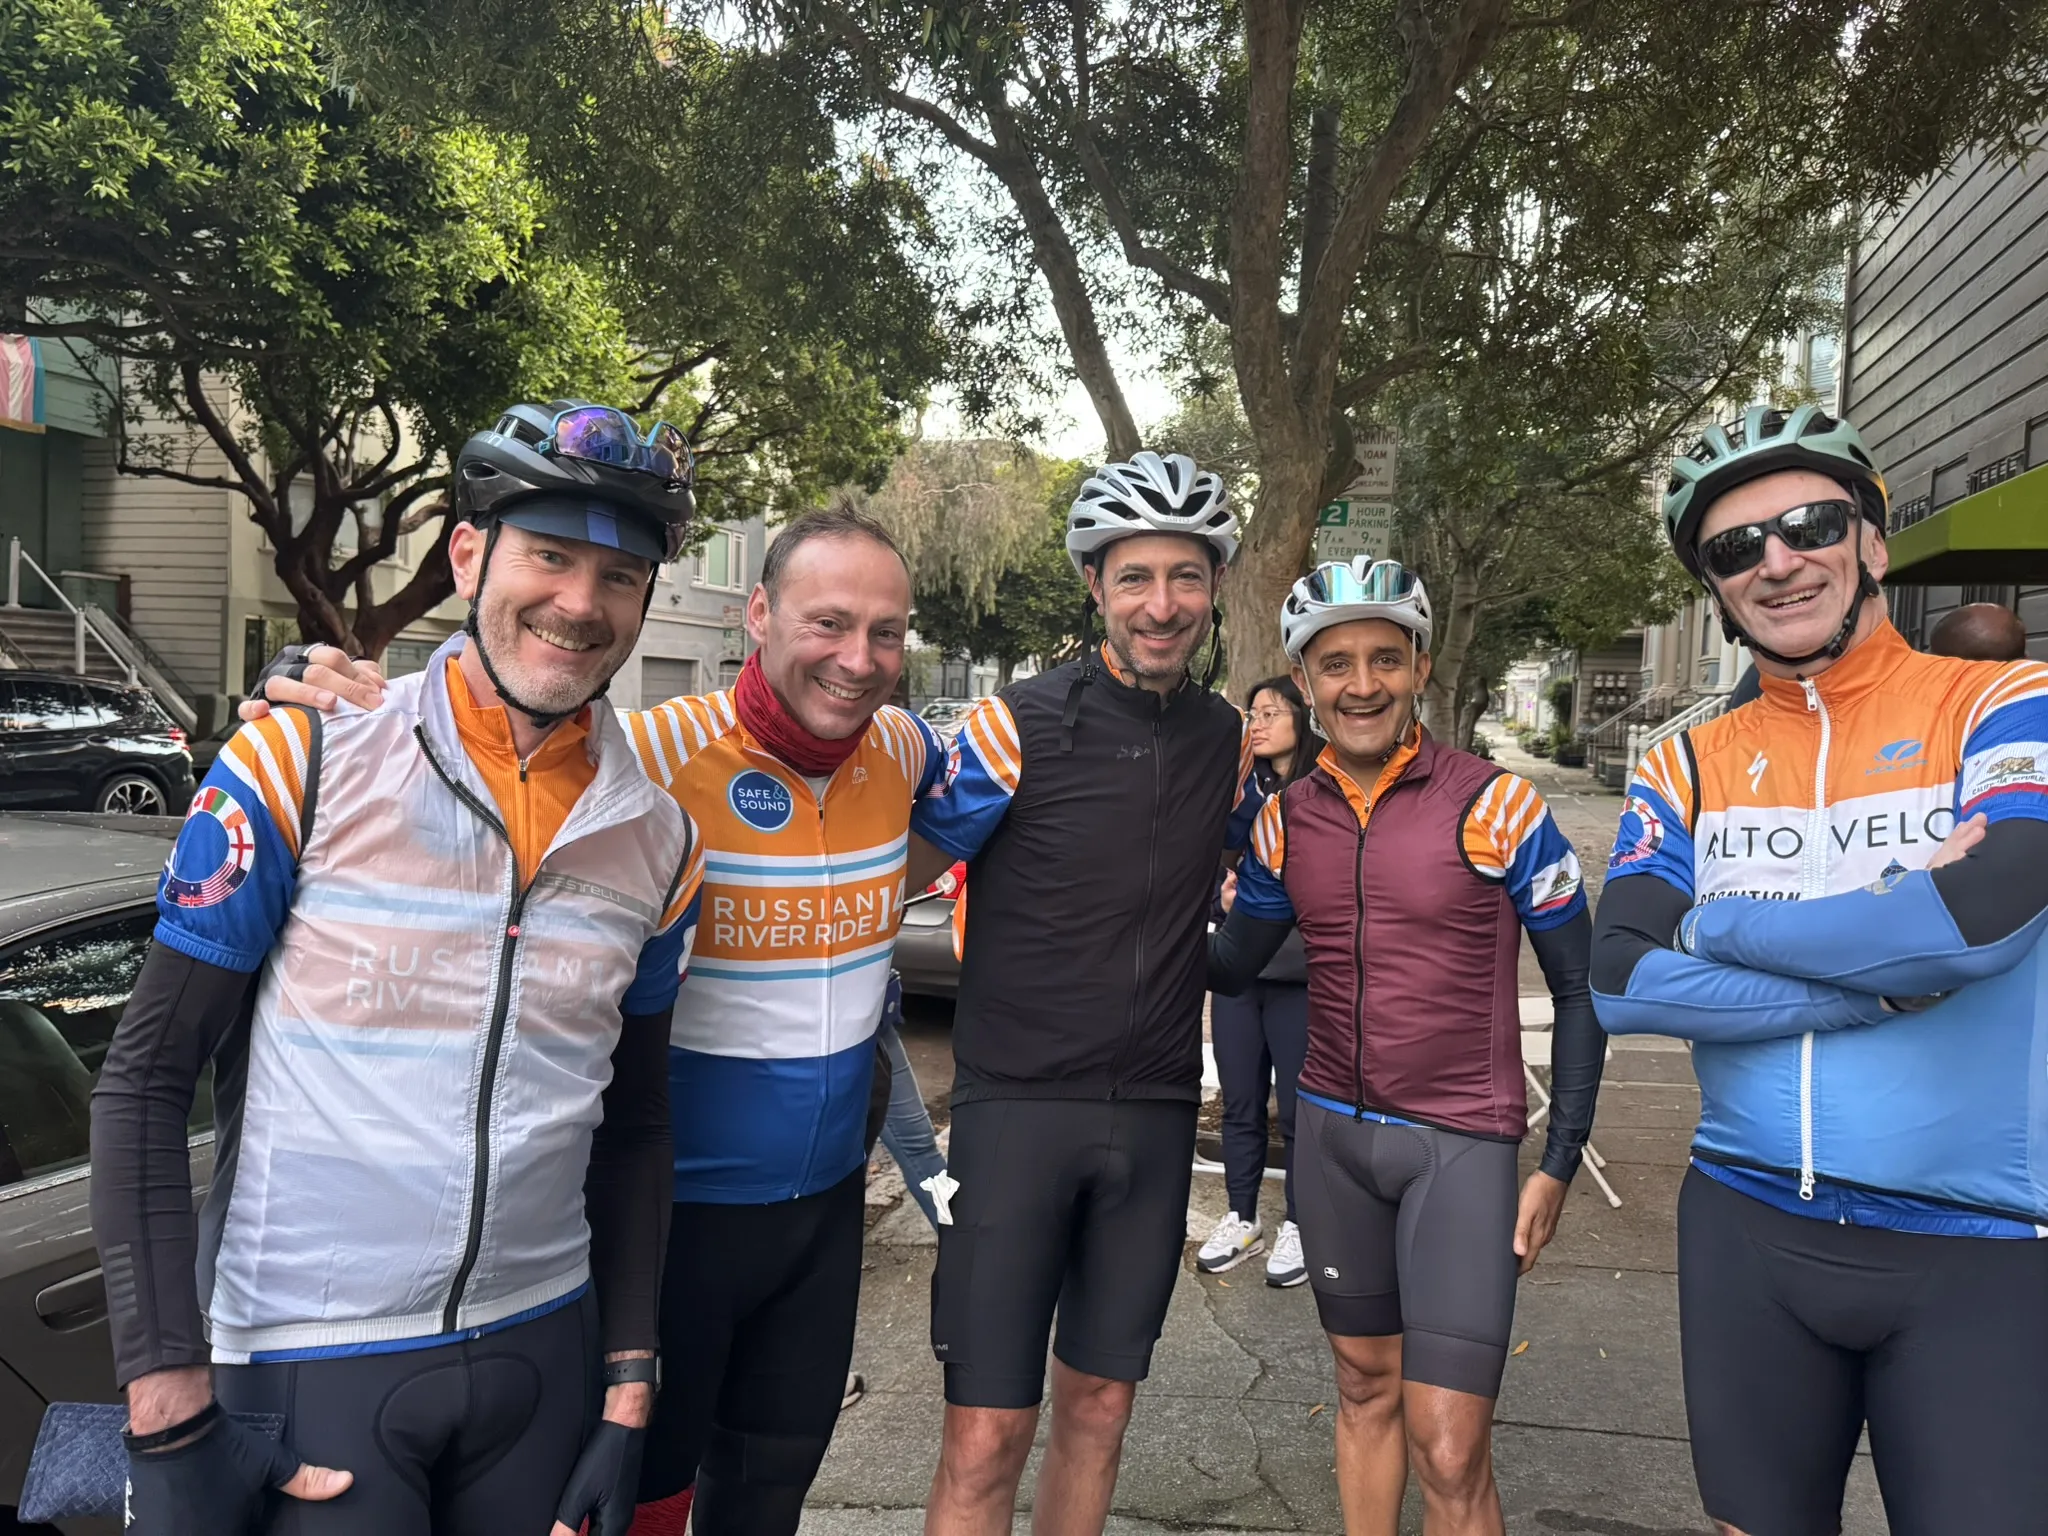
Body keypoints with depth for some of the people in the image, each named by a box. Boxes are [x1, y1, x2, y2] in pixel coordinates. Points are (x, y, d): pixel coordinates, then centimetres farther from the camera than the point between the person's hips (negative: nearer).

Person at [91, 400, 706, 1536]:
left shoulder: (657, 840, -1)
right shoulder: (299, 769, -11)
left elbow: (632, 1128, 7)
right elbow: (146, 1082, -8)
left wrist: (628, 1393, 5)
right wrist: (170, 1411, -11)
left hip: (541, 1351, 4)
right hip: (301, 1363, -3)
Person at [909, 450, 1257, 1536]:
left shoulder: (1227, 738, 5)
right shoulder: (1017, 727, -10)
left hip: (1156, 1113, 4)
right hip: (1018, 1105, -4)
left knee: (1098, 1406, 16)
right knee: (986, 1440, -2)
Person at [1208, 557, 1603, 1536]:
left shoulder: (1494, 805, -11)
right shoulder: (1285, 819, 2)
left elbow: (1578, 987, -4)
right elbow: (1230, 966, 14)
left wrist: (1560, 1162, -6)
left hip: (1464, 1143, -4)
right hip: (1334, 1131, 4)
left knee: (1448, 1451, -5)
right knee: (1364, 1389, 17)